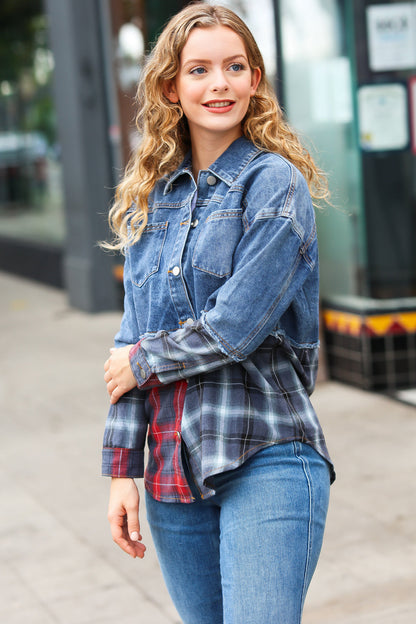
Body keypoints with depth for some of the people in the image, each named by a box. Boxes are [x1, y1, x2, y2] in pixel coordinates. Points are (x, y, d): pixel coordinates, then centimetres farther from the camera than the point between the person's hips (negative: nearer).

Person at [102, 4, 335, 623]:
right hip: (173, 469, 5)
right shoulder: (152, 197, 11)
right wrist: (121, 468, 5)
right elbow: (133, 341, 10)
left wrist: (144, 361, 0)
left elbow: (237, 327, -15)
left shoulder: (275, 183, -6)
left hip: (266, 460, -5)